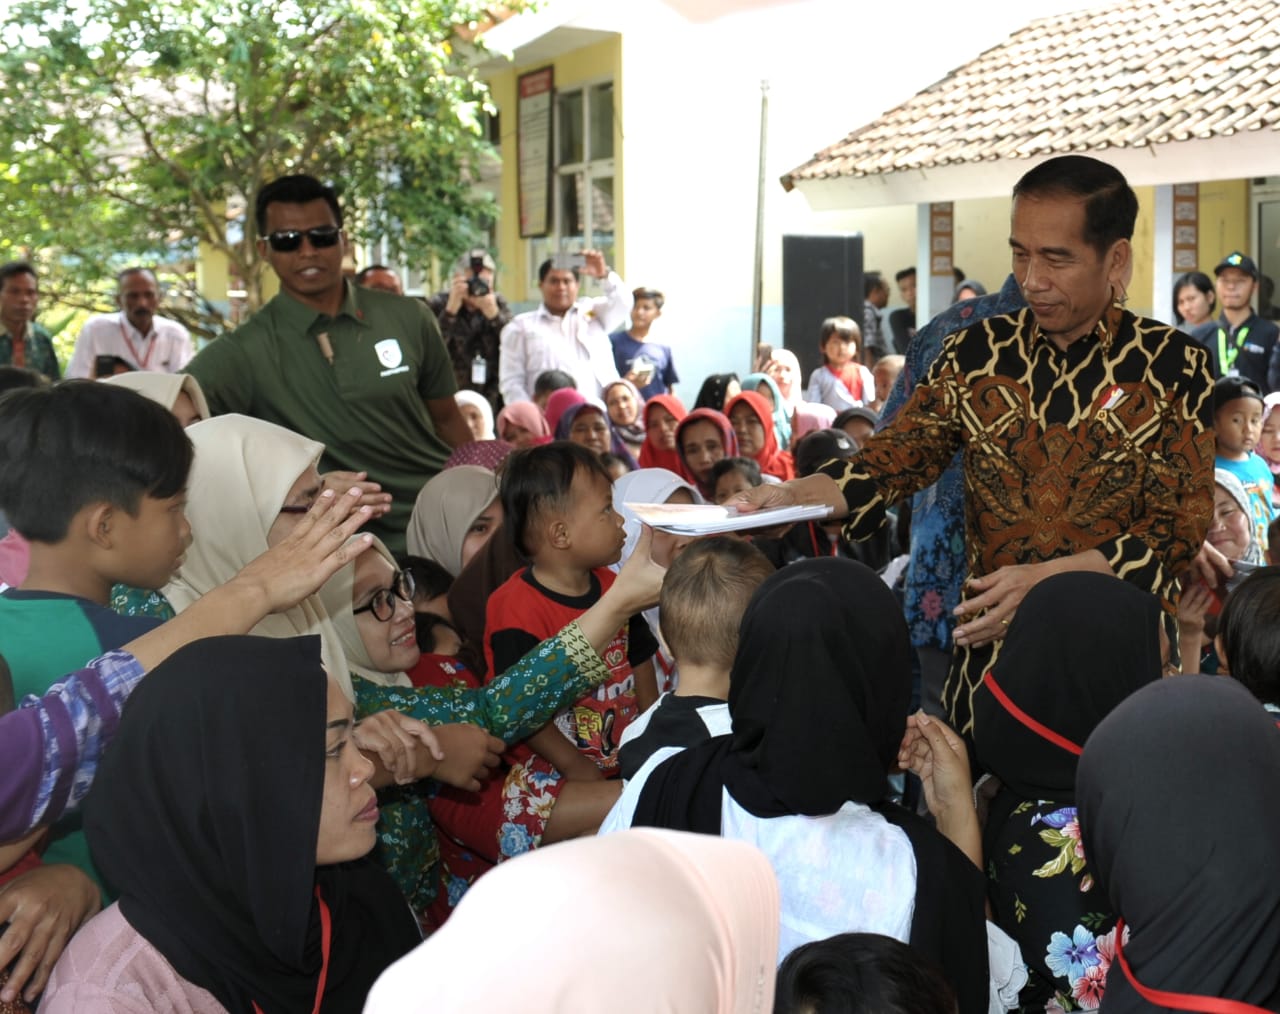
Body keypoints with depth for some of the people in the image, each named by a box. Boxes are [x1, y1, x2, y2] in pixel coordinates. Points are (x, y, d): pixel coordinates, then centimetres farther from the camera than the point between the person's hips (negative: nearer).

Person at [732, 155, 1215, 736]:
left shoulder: (1173, 367, -3)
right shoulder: (977, 352, 5)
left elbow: (1182, 524, -7)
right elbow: (901, 452, -2)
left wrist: (1049, 577, -18)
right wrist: (797, 495, -21)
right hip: (992, 647, 2)